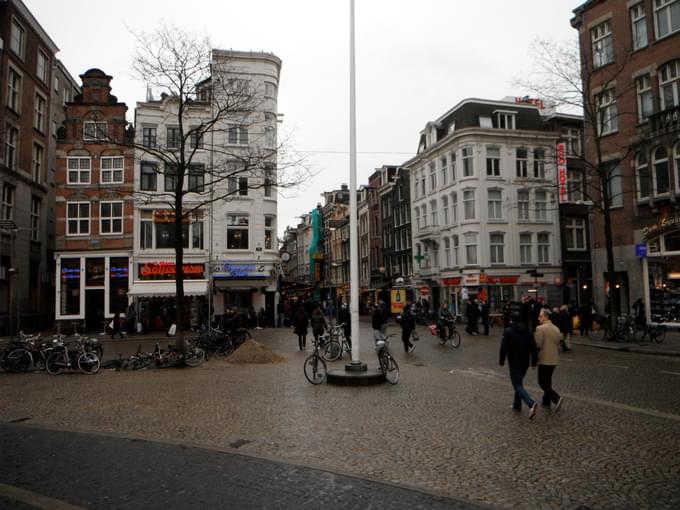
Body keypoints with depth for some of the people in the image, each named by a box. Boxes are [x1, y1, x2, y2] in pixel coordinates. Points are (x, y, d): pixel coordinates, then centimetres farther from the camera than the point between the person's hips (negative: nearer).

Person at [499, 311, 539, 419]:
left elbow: (504, 348, -13)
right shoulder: (528, 331, 7)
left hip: (514, 363, -6)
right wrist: (534, 362, 14)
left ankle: (531, 403, -23)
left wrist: (501, 361, -3)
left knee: (517, 385, -4)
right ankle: (517, 405, 26)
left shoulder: (508, 331, -11)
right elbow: (533, 348, 7)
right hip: (525, 363, 6)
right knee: (519, 382, 21)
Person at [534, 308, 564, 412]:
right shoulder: (556, 329, 9)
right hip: (554, 359, 8)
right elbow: (558, 344, 16)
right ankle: (546, 401, 24)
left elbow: (538, 344, -20)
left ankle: (556, 398, -16)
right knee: (548, 380, 18)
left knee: (542, 382, -1)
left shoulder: (540, 328, -16)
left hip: (544, 359, -8)